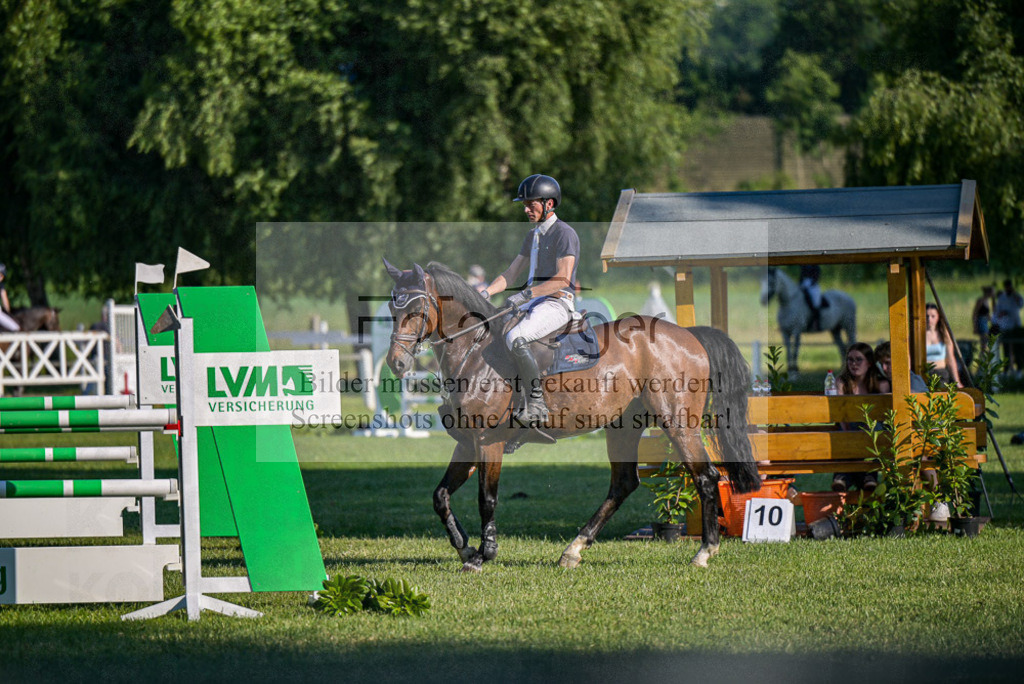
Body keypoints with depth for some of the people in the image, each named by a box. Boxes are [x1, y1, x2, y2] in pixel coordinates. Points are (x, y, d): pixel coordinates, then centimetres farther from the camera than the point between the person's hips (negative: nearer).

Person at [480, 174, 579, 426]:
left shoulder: (564, 233, -10)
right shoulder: (533, 235, 19)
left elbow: (563, 279, -21)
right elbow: (511, 274, 21)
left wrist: (527, 294, -26)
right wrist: (486, 293, 3)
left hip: (557, 304, -10)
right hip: (532, 302, 10)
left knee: (515, 338, -33)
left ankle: (536, 404, -28)